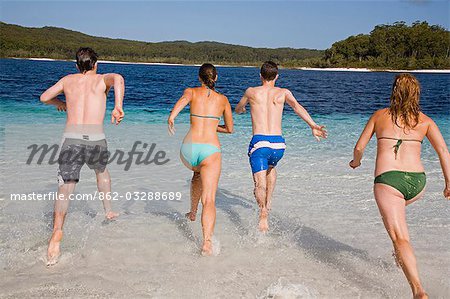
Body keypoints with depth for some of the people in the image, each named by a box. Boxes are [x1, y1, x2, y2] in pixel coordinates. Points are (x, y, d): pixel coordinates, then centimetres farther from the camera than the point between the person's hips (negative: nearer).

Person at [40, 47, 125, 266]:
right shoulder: (101, 79, 9)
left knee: (65, 189, -4)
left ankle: (57, 232, -23)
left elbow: (44, 97, 25)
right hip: (96, 140, 0)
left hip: (71, 139, 0)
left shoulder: (68, 80, 16)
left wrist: (59, 103, 45)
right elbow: (118, 78, -15)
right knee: (102, 171, 32)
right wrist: (118, 106, -24)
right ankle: (108, 210, 38)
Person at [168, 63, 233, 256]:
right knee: (209, 200, -8)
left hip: (188, 149, 2)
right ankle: (207, 242, -26)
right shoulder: (223, 99, 15)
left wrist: (171, 118, -30)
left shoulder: (192, 92, 11)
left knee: (198, 174, 37)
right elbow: (230, 129, 23)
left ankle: (193, 213, 50)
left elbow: (183, 100, -14)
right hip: (211, 150, -2)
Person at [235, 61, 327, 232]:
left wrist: (241, 109, 53)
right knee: (271, 167, 33)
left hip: (259, 142, -2)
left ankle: (263, 214, -32)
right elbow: (297, 107, -5)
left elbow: (238, 109, 29)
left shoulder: (252, 92, 12)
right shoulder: (283, 92, 11)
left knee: (260, 184, -7)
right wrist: (313, 126, -11)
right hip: (278, 144, 2)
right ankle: (268, 201, 22)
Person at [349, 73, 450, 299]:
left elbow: (359, 147, 12)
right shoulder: (424, 120, 12)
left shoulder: (380, 115, 10)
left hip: (387, 179, -3)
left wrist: (356, 161, 34)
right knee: (395, 206, 38)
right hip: (417, 181, 4)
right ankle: (399, 255, 37)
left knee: (400, 238, -9)